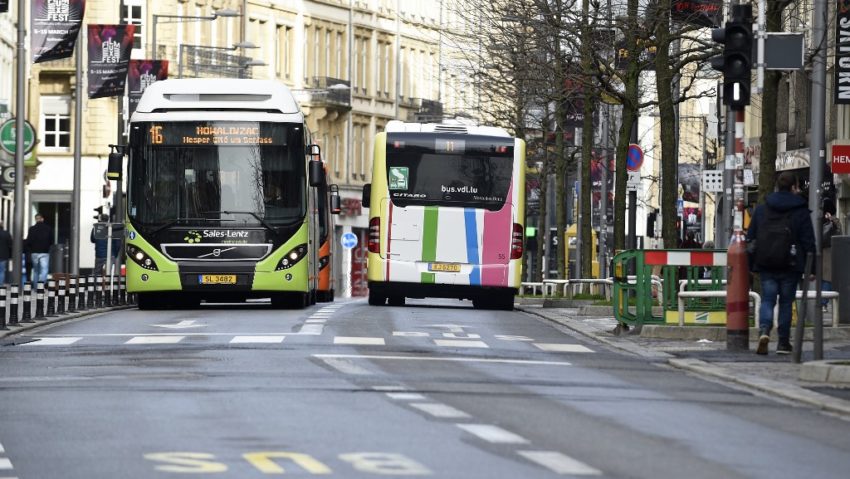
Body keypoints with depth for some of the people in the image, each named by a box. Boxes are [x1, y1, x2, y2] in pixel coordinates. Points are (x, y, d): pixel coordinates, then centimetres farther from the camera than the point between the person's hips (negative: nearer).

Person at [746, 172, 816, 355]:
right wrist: (811, 269, 1)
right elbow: (809, 241, -3)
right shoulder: (801, 211, -3)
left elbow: (751, 238, 11)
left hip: (765, 265, 2)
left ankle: (764, 330, -22)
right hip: (790, 265, -2)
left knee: (767, 300, 5)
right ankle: (783, 342, 9)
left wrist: (752, 265, 17)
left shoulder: (761, 209, 7)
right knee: (786, 302, 8)